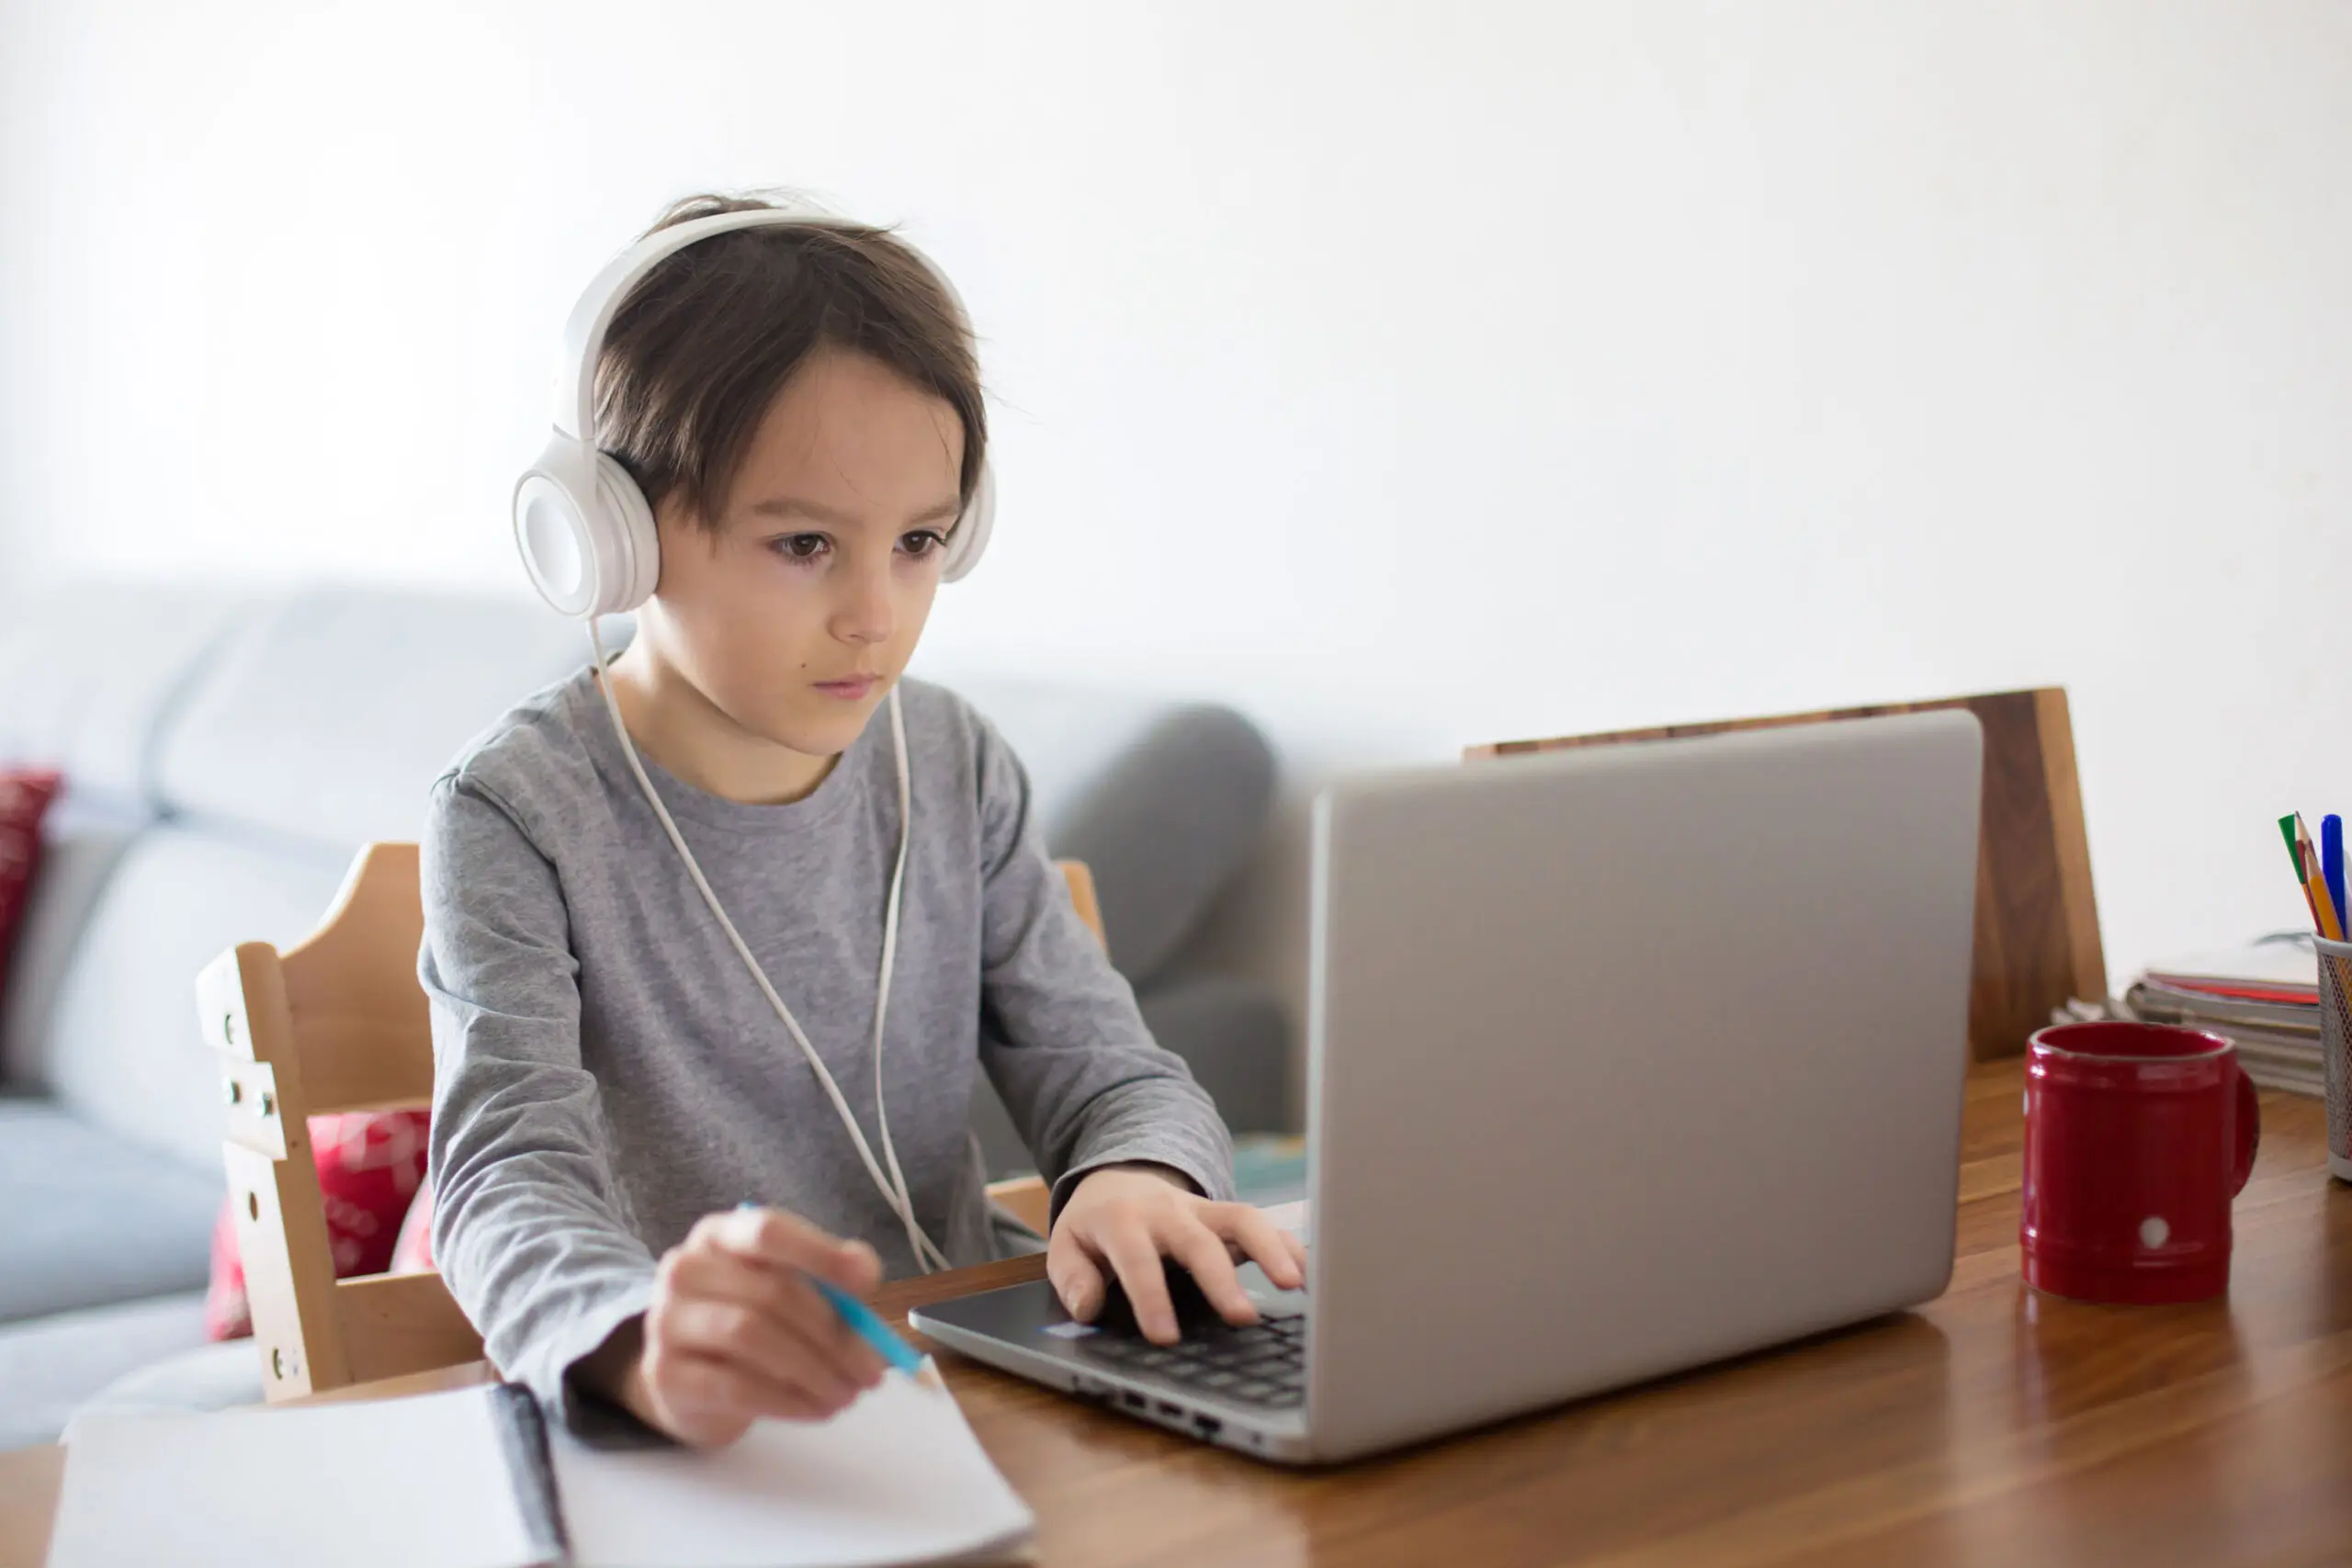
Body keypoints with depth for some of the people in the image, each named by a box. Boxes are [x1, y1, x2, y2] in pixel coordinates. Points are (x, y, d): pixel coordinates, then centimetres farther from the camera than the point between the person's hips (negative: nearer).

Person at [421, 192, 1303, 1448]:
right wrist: (638, 1345, -42)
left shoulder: (957, 772, 7)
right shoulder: (519, 815, -9)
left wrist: (1140, 1178, -19)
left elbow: (1102, 1064, 6)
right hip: (697, 1443, -2)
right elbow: (509, 1174, -20)